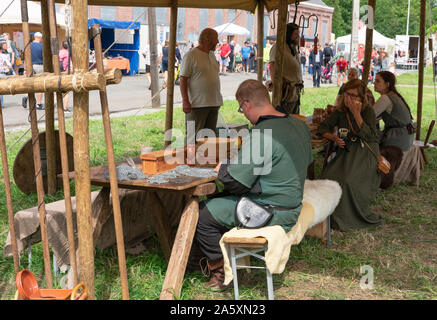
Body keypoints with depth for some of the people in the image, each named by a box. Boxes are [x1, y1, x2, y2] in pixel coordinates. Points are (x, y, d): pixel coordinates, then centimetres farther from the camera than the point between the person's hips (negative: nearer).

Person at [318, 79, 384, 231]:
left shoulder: (368, 111, -3)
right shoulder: (340, 112, 10)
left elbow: (369, 136, -16)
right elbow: (323, 127, 17)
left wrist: (356, 113, -18)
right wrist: (334, 138, -3)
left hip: (365, 153, -4)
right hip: (345, 152, 4)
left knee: (348, 180, -30)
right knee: (328, 177, -23)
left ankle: (348, 219, -12)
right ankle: (333, 216, -5)